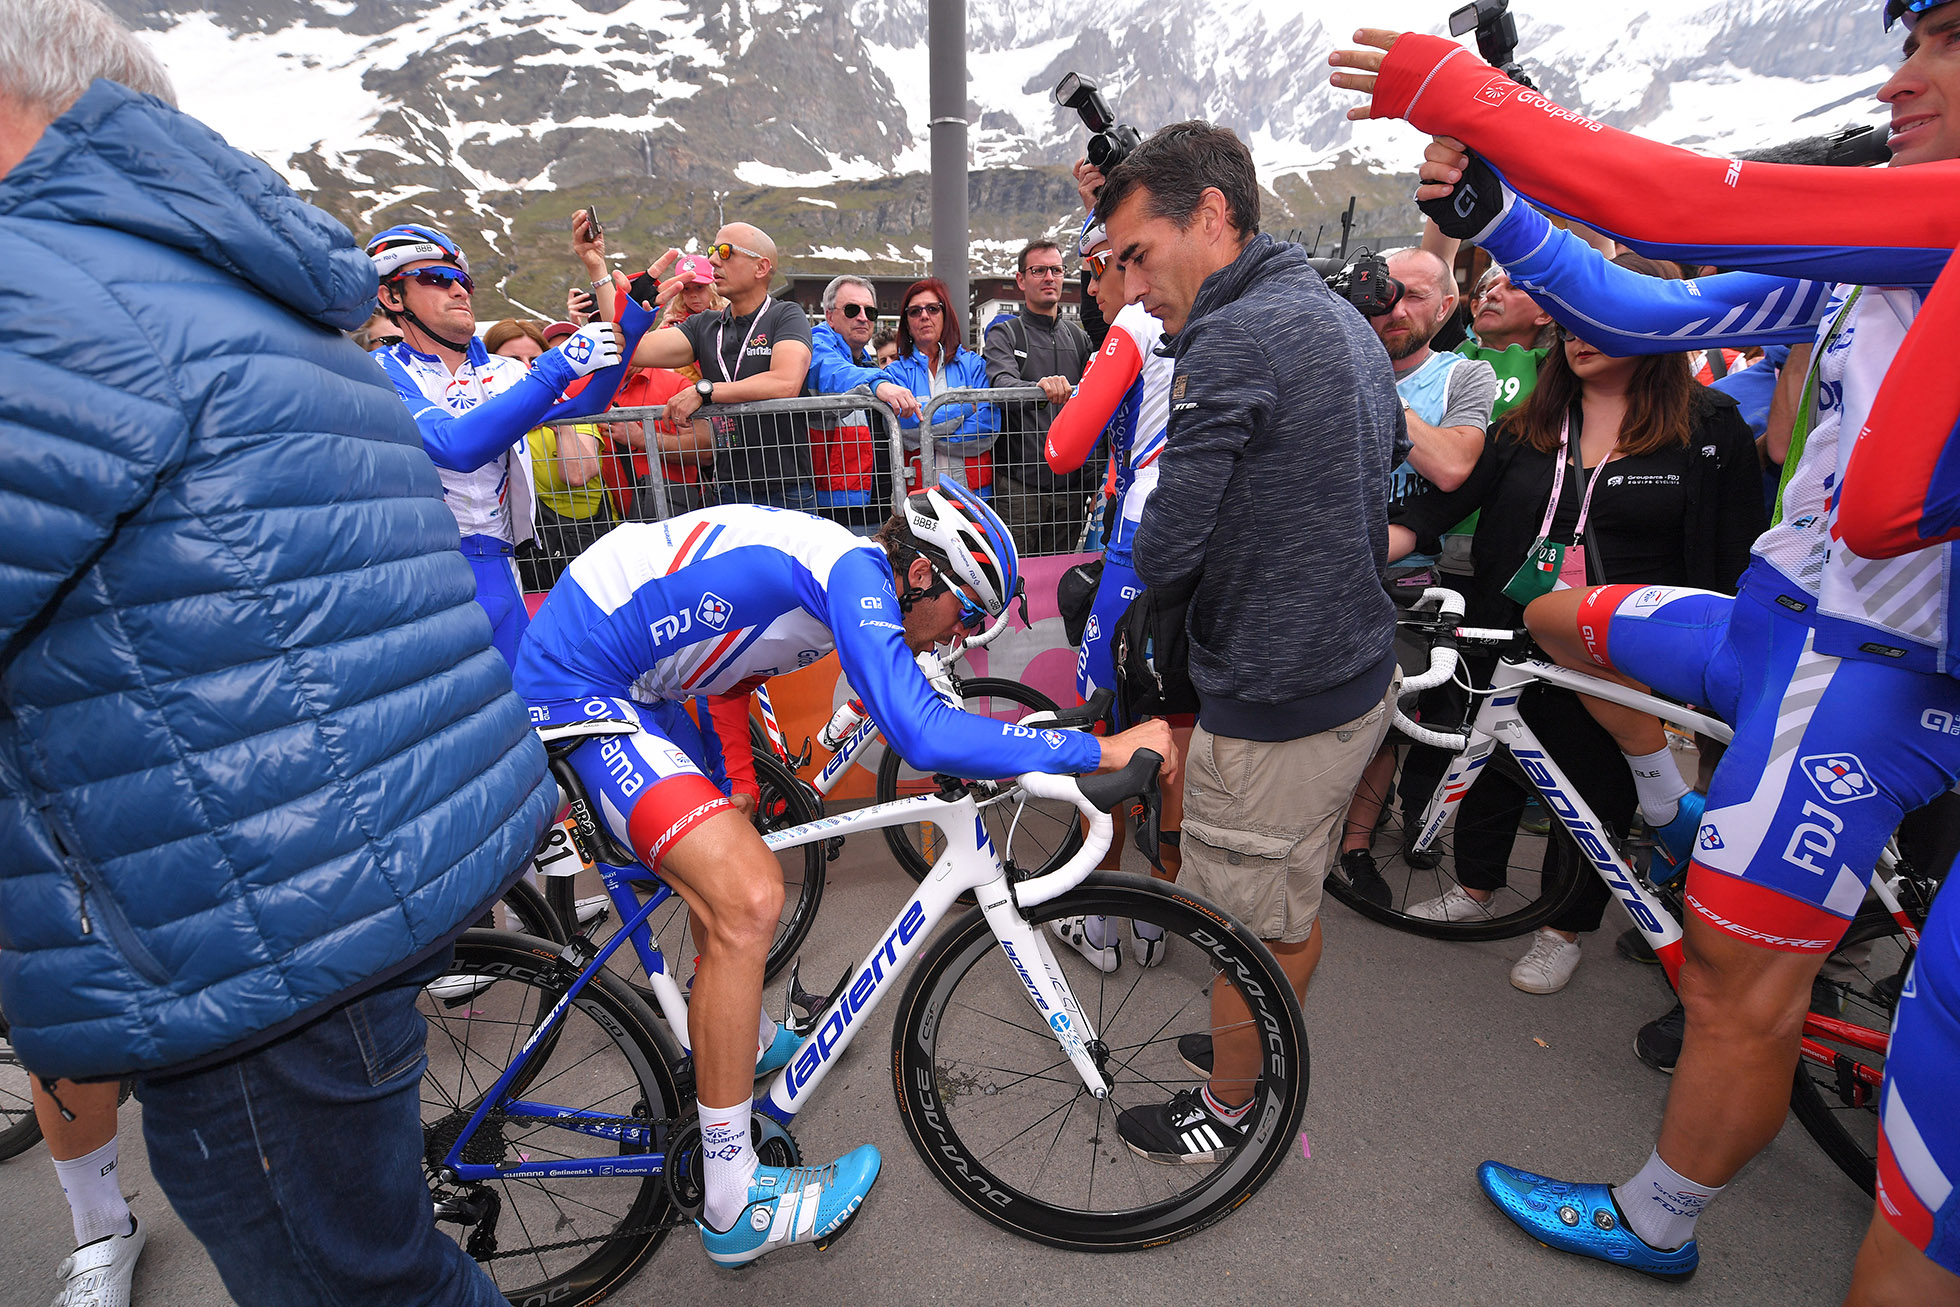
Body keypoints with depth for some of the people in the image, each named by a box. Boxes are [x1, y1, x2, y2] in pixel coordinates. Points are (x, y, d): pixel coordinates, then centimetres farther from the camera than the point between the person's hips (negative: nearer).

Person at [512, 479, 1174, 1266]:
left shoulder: (836, 567, 8)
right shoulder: (856, 571, -22)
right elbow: (924, 736, -35)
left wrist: (735, 796, 30)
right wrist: (1103, 750, -27)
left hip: (626, 685, 11)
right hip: (574, 683, -11)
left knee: (724, 867, 23)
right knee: (750, 899, -19)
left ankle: (750, 1042, 47)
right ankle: (735, 1208, -3)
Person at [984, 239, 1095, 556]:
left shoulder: (1079, 337, 16)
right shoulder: (1003, 334, 3)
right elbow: (1002, 383, -19)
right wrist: (1039, 387, -38)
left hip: (1069, 484, 4)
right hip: (1018, 483, -4)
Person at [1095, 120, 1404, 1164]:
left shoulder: (1232, 343, -21)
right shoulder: (1342, 317, 11)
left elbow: (1165, 555, -23)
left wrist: (1160, 586, 1)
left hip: (1275, 698, -10)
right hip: (1360, 661, 10)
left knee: (1251, 920, 11)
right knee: (1296, 898, 25)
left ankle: (1229, 1109, 33)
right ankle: (1268, 1055, 47)